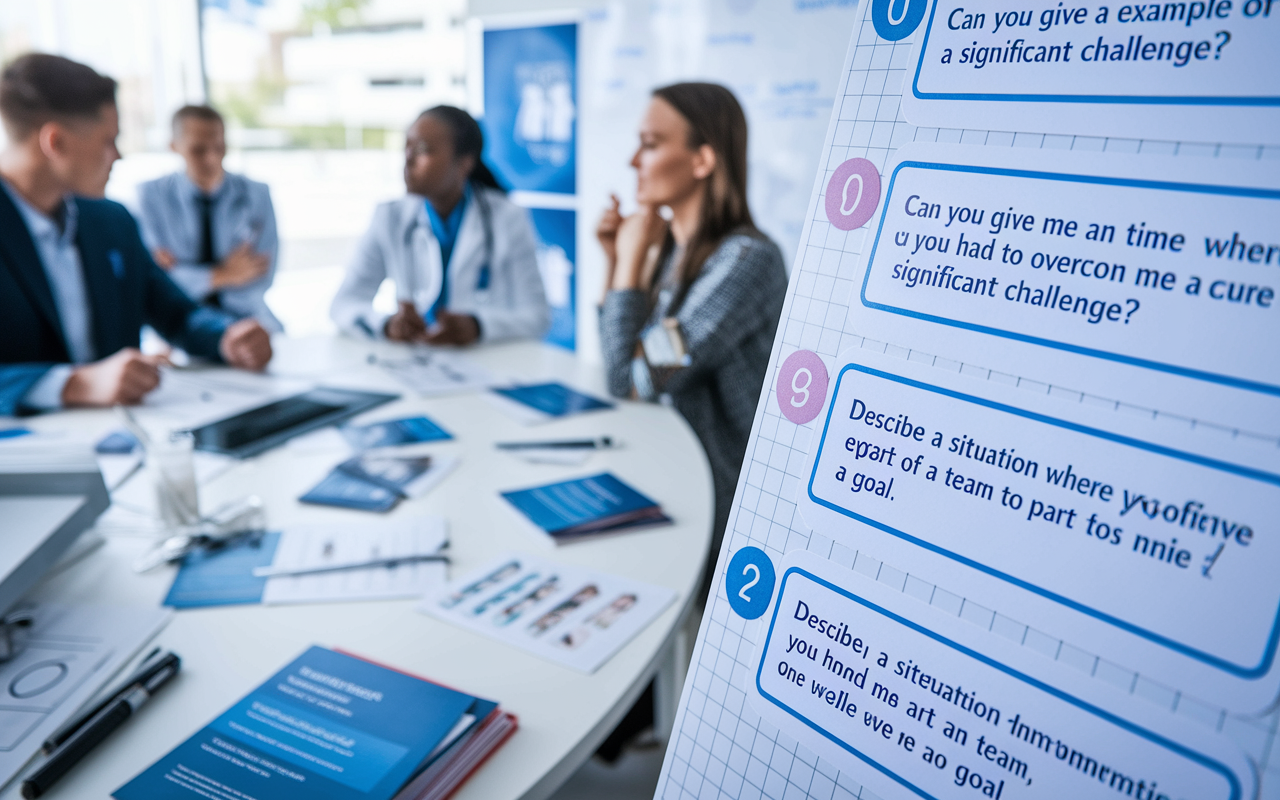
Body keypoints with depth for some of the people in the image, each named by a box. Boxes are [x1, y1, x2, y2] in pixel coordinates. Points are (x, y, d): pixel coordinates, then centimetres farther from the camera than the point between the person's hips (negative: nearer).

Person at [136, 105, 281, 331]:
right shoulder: (151, 195, -1)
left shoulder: (256, 194, 0)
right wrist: (220, 275, -22)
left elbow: (261, 281, -8)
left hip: (243, 318, 0)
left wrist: (182, 272, -15)